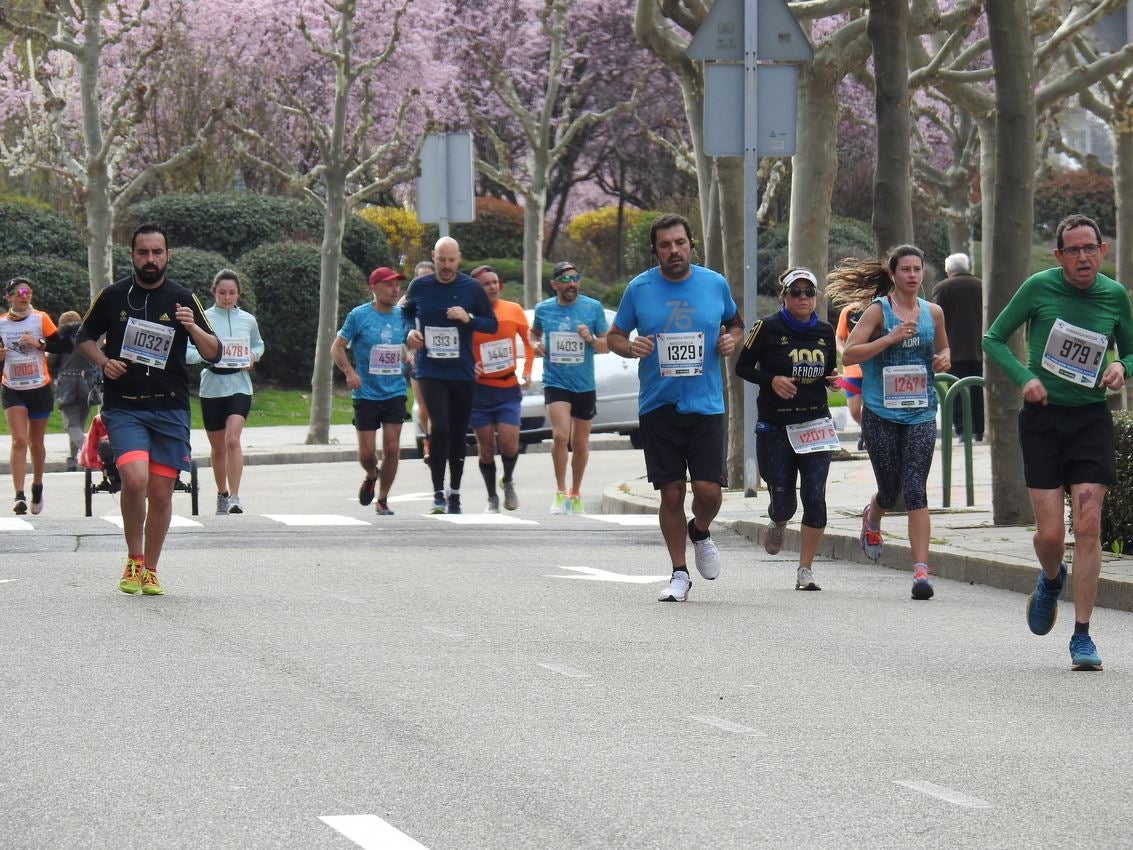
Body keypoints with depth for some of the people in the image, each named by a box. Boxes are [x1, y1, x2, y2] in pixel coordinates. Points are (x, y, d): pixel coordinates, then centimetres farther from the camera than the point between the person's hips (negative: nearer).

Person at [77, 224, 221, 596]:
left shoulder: (182, 299, 3)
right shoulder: (112, 297, 2)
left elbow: (214, 353, 2)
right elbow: (85, 336, 17)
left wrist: (193, 328, -18)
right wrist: (103, 362, -3)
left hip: (170, 409, 1)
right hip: (123, 408, -1)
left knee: (161, 493, 3)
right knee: (135, 480, -21)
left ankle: (150, 570, 20)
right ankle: (134, 560, -1)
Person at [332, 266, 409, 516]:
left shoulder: (401, 315, 4)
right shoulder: (359, 315, -7)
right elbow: (337, 347, -4)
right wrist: (349, 371, -17)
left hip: (395, 392, 2)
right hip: (366, 394, -2)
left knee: (392, 449, -4)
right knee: (367, 452, -1)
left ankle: (382, 500, 10)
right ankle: (371, 476, 33)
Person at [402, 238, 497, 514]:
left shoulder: (471, 289, -1)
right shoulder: (419, 287, 0)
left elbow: (492, 325, 5)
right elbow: (405, 312, 19)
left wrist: (469, 318, -13)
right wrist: (410, 331, -2)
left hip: (463, 373, 1)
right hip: (430, 371, -1)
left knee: (458, 434, 10)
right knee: (439, 427, -18)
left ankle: (454, 494, 25)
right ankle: (438, 493, -12)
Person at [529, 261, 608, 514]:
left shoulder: (593, 308, -3)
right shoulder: (543, 309, 0)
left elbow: (607, 345, 2)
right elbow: (534, 332, 21)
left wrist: (591, 340, -18)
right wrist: (535, 344, -1)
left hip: (585, 386, 1)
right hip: (555, 382, -1)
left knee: (580, 443, 12)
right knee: (561, 435, -21)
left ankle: (575, 494, 30)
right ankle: (560, 492, -7)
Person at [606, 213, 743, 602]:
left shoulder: (715, 284, 3)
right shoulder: (639, 288, 1)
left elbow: (735, 323, 21)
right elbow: (614, 335, 10)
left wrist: (732, 340, -1)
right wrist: (630, 346, -12)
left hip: (706, 405, 0)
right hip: (658, 406, 0)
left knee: (709, 490, -8)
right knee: (671, 493, 1)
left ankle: (700, 532, 27)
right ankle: (679, 573, 14)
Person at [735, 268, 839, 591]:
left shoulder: (825, 332, 7)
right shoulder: (768, 328, -6)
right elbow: (742, 367, 0)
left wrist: (834, 378, -2)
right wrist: (772, 380, -16)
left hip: (815, 424, 3)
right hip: (775, 427, -3)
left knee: (815, 498, -8)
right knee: (783, 502, -1)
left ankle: (805, 570, 2)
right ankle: (777, 525, 39)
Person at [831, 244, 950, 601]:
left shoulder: (932, 313, 8)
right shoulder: (878, 311, -3)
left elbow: (943, 349, 25)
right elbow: (848, 355, -10)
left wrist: (944, 360, 1)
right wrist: (891, 338, -18)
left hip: (920, 412, 2)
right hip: (881, 411, -2)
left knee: (915, 489, -11)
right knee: (890, 489, 8)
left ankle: (921, 569, -15)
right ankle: (872, 518, 46)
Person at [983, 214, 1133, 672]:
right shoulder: (1039, 287, -6)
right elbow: (994, 339, 4)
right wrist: (1024, 377, -12)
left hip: (1091, 418, 1)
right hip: (1043, 417, -1)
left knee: (1088, 526, -9)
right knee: (1050, 534, -5)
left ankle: (1082, 637, -2)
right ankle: (1051, 579, 33)